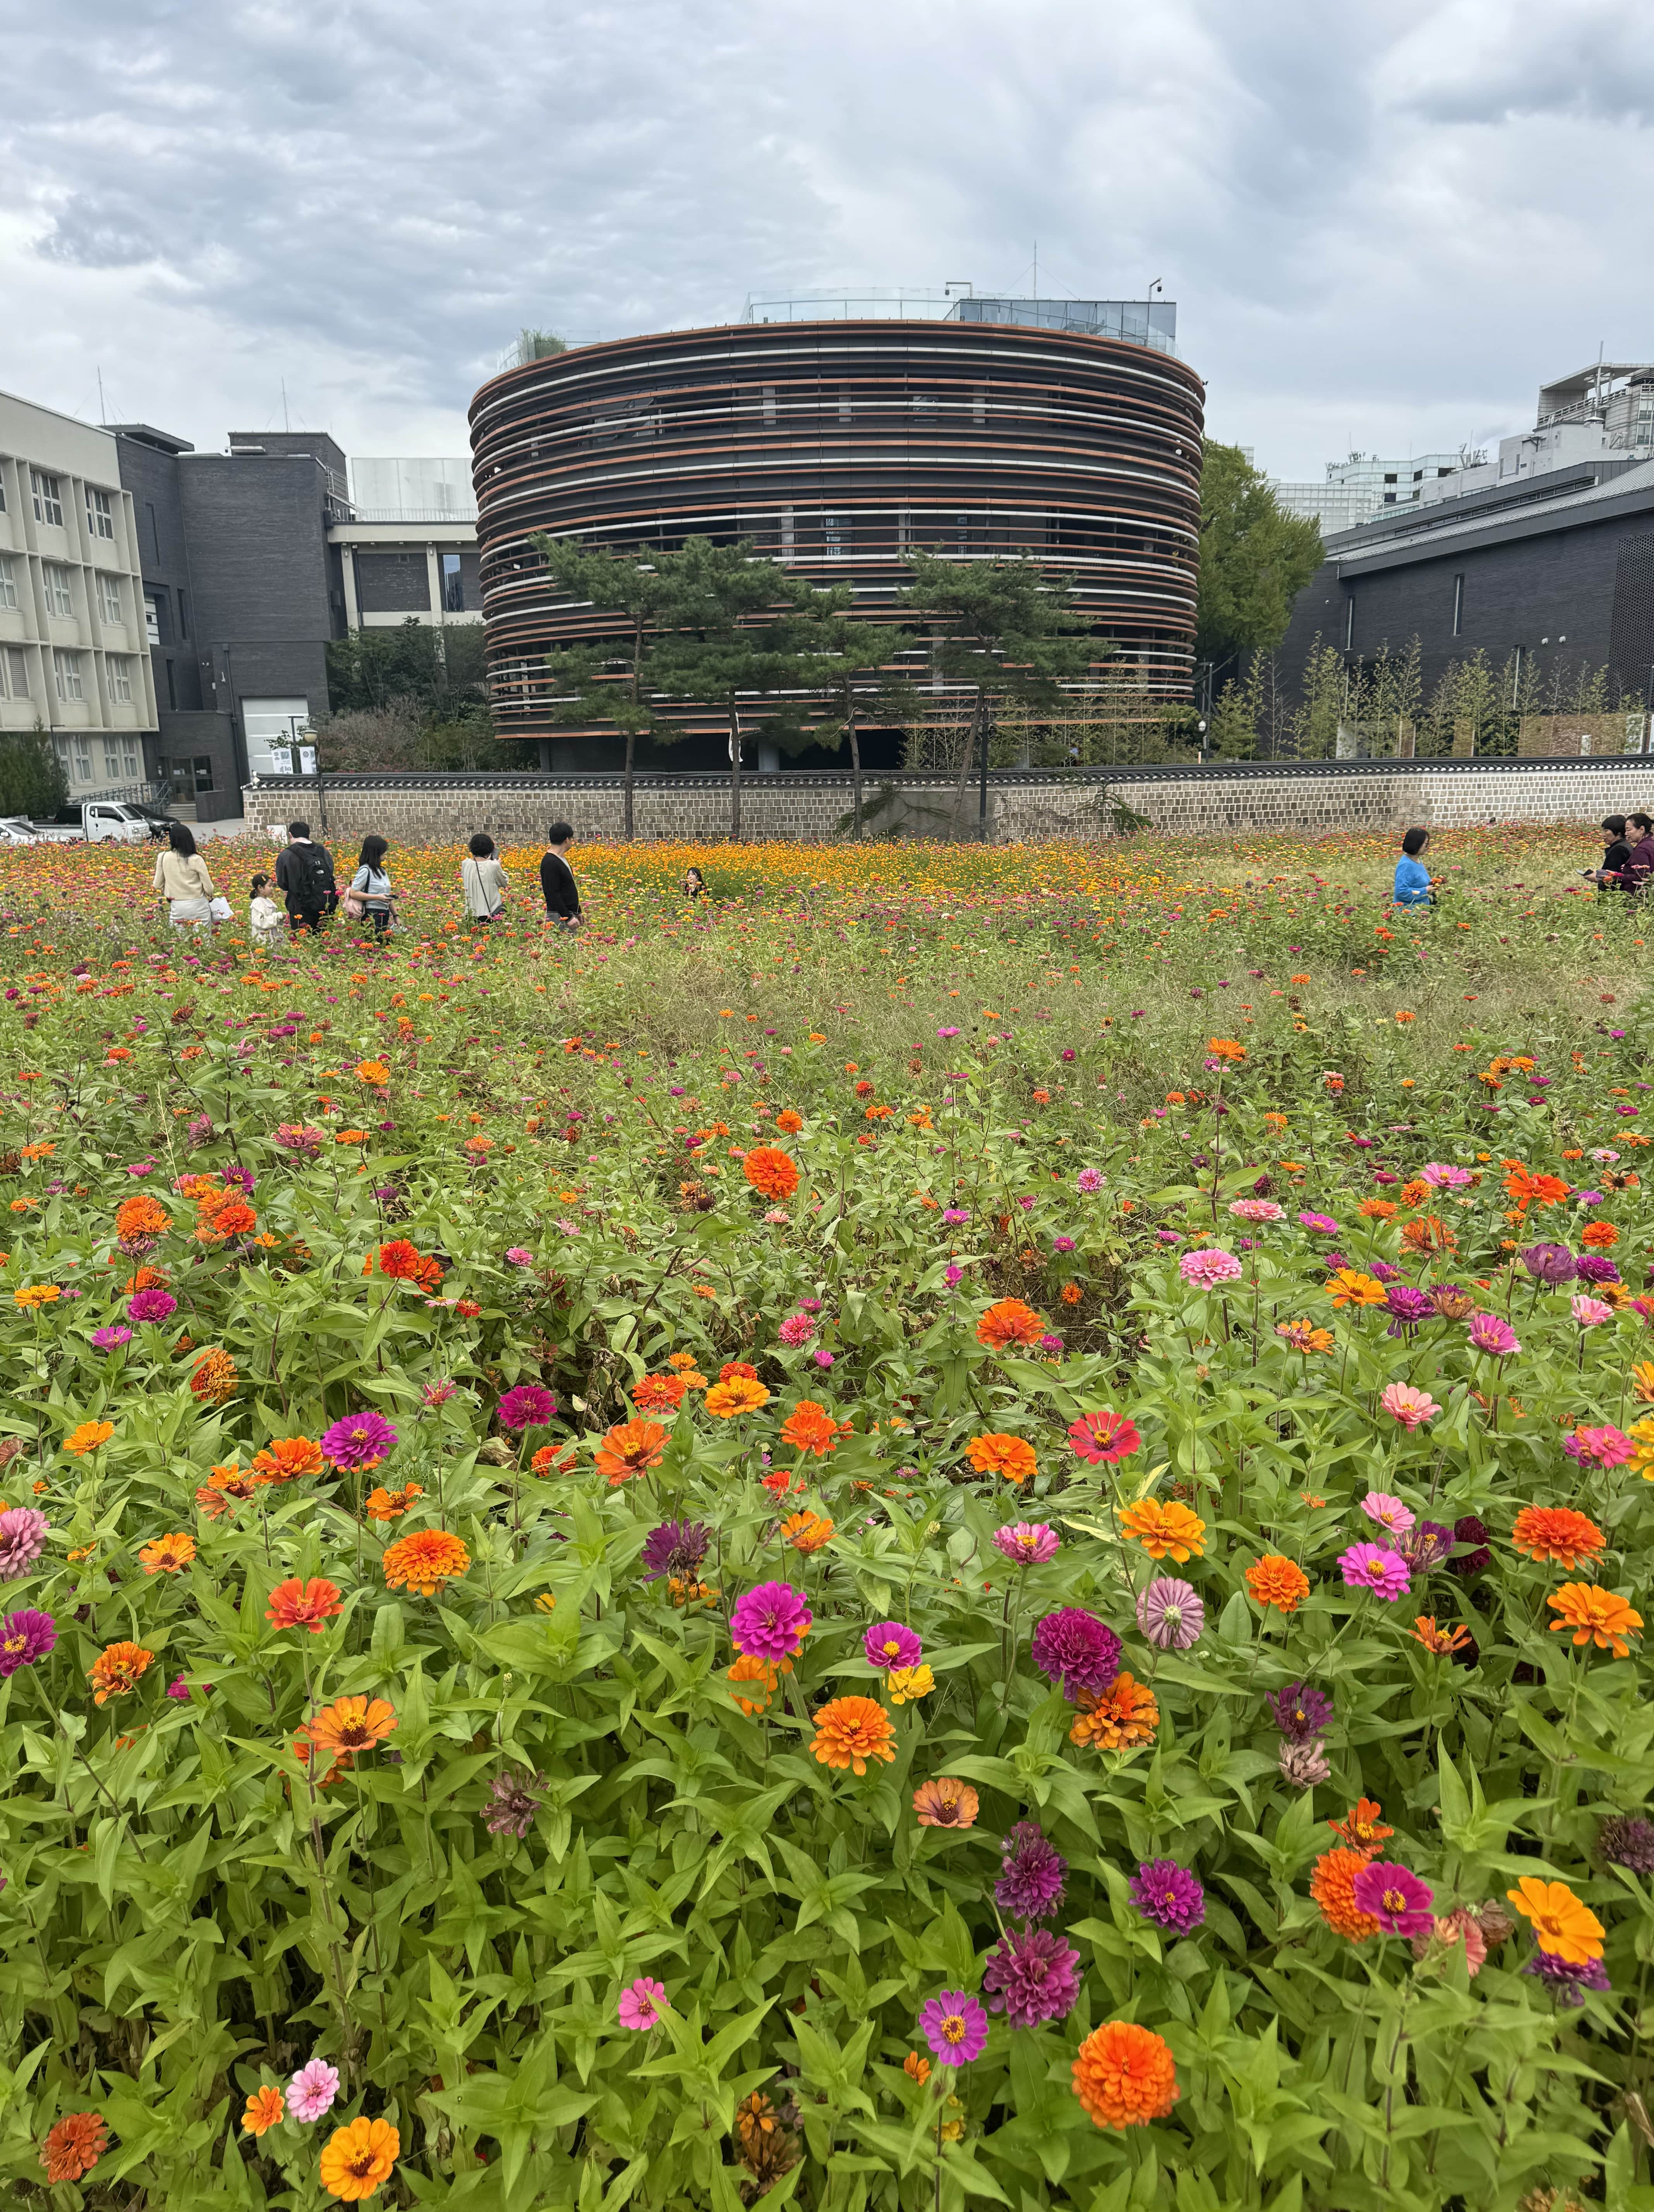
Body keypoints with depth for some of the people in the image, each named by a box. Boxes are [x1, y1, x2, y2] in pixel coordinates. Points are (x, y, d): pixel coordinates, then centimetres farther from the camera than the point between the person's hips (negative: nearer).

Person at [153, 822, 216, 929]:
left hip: (177, 908, 2)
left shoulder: (163, 858, -4)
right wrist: (211, 895, 14)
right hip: (198, 906, -2)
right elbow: (208, 888, -9)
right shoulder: (196, 860, -13)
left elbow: (158, 885, 6)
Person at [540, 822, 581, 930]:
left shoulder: (561, 859, 15)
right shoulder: (550, 863, -16)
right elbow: (553, 894, -21)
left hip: (569, 913, 10)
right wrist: (568, 917, -24)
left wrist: (577, 912, 24)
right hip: (559, 917, -10)